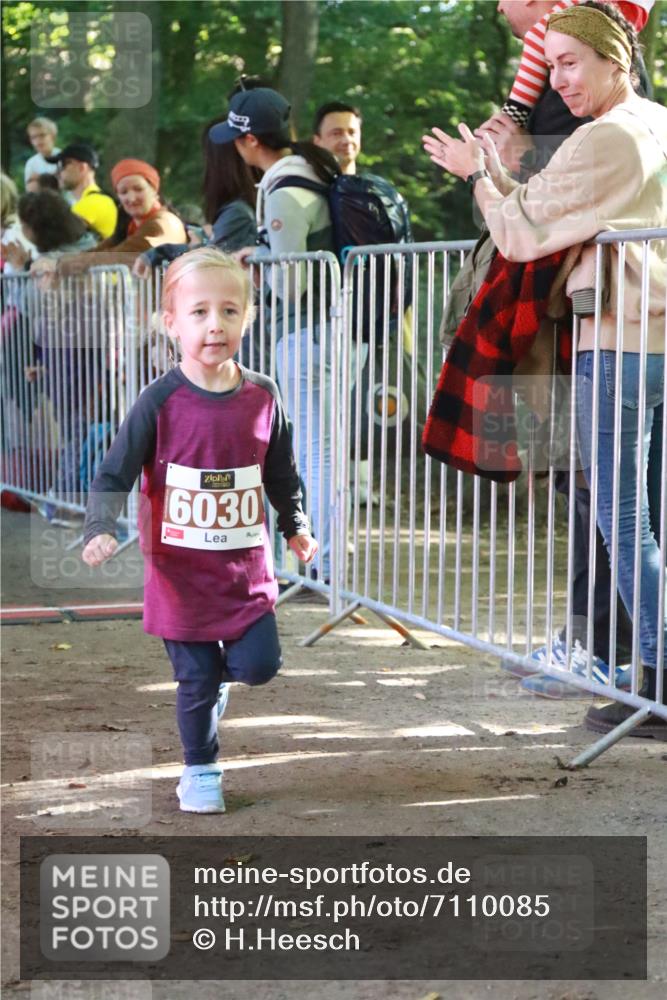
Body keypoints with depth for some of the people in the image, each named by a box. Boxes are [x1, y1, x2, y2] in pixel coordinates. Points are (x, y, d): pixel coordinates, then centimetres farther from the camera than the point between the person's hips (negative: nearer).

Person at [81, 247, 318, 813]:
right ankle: (200, 770, 28)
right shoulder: (161, 402, -13)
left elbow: (281, 473, 13)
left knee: (260, 665, -3)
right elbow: (113, 476, -12)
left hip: (248, 569, 3)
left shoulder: (262, 397, -3)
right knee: (196, 684, 6)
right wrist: (100, 532, -26)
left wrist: (296, 527, 15)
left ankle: (220, 664, 31)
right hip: (182, 575, -2)